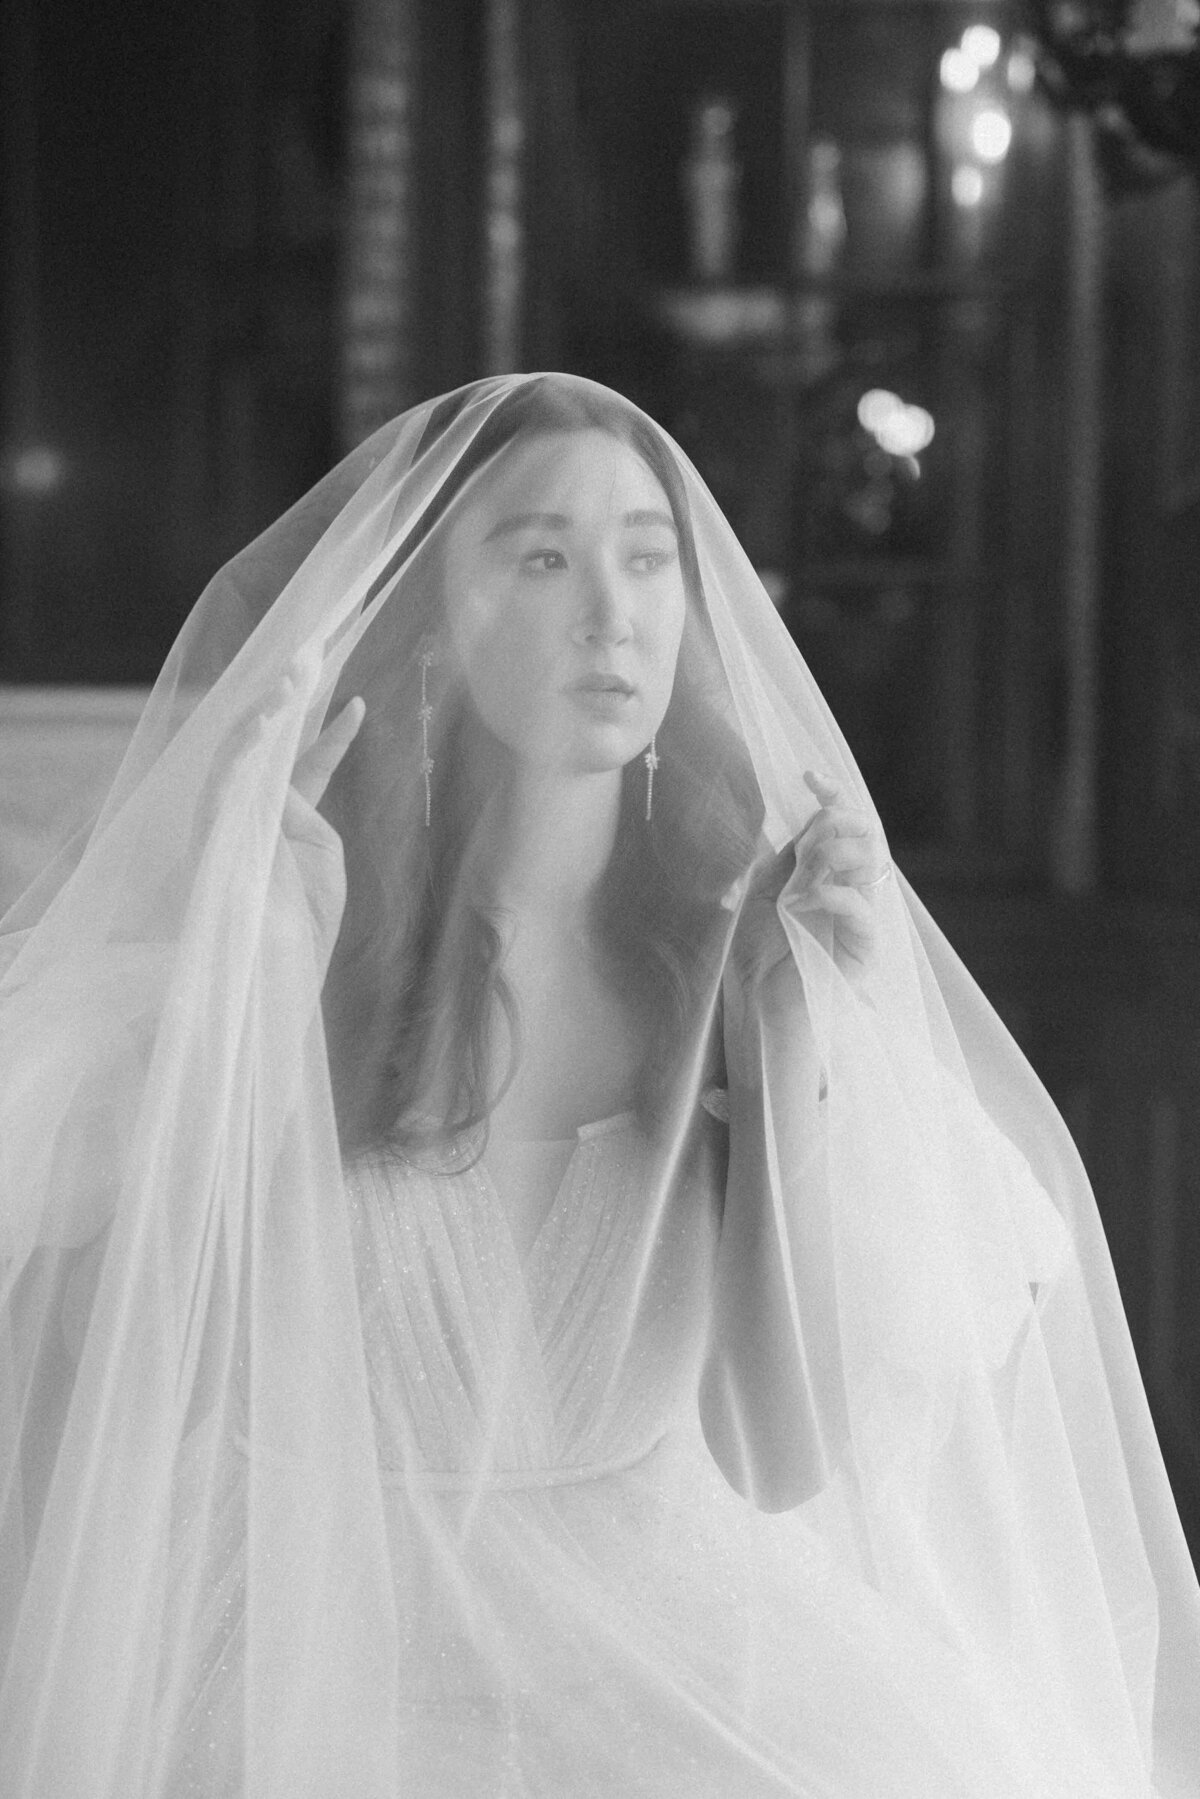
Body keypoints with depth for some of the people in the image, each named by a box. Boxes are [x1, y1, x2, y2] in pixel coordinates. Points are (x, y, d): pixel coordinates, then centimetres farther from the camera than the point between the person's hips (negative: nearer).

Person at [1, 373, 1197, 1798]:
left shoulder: (740, 933, -2)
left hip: (665, 1666, 2)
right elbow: (144, 1385, -14)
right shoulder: (299, 917, -9)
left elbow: (793, 1451, -6)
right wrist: (251, 962, -19)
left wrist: (806, 1037, -13)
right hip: (319, 1658, -2)